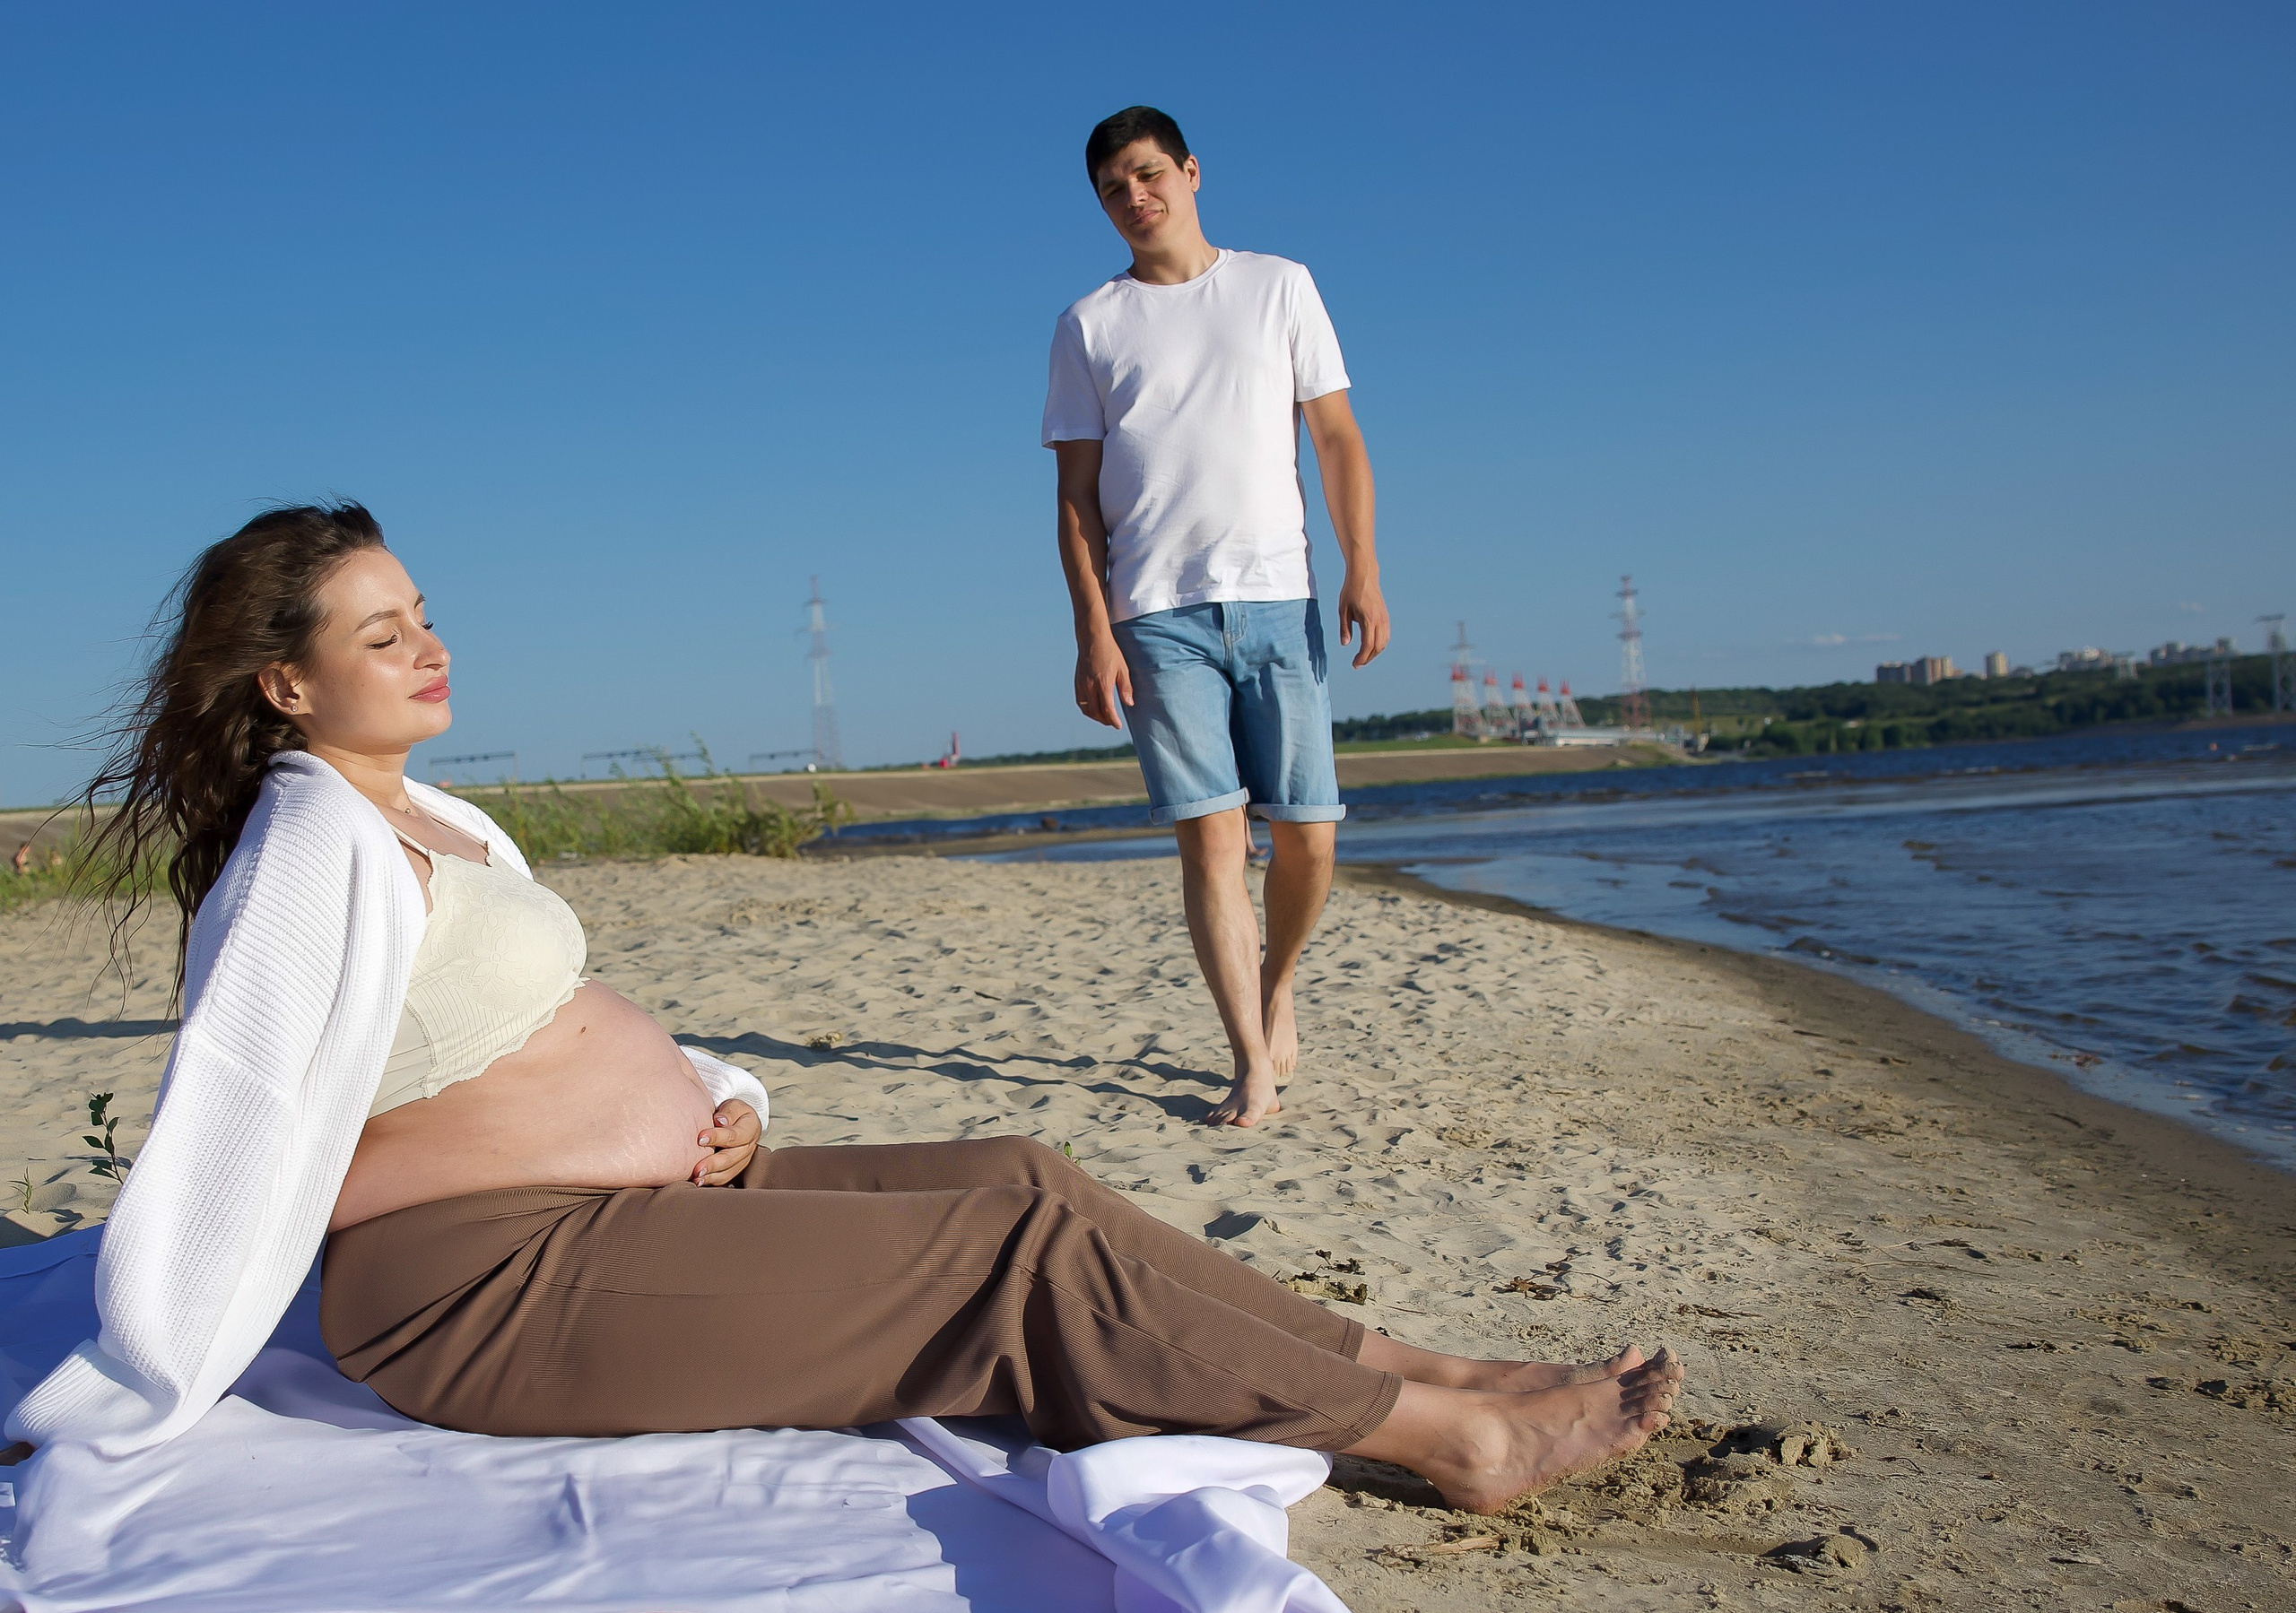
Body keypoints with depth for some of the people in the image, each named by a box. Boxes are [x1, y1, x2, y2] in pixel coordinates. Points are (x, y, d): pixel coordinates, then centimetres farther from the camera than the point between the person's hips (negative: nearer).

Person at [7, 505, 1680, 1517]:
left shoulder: (438, 821, 15)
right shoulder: (310, 848, -16)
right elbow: (229, 1139, -17)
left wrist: (715, 1093, 5)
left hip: (637, 1199, 10)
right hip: (497, 1286, -10)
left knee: (1023, 1179, -2)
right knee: (1013, 1252, -16)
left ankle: (1382, 1360, -2)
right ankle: (1456, 1434, -11)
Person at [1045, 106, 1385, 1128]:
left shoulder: (1279, 286, 14)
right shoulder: (1089, 325, 12)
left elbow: (1337, 438, 11)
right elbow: (1077, 493, 8)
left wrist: (1362, 568, -2)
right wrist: (1093, 633, -3)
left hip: (1278, 599, 1)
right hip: (1158, 613, -1)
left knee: (1306, 830, -2)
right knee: (1209, 834, -8)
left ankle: (1276, 987, 25)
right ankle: (1253, 1064, -3)